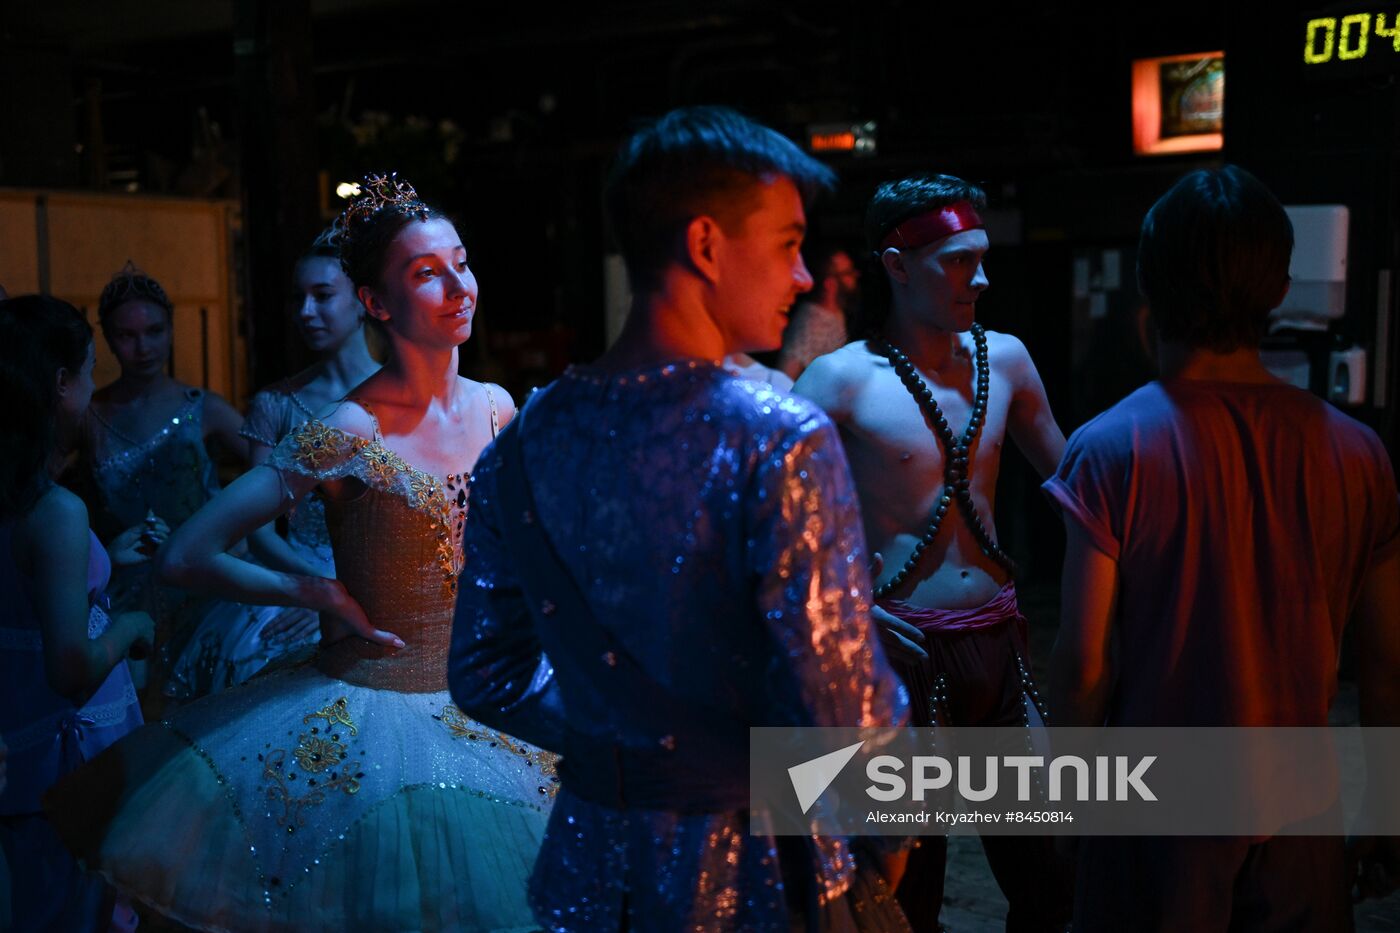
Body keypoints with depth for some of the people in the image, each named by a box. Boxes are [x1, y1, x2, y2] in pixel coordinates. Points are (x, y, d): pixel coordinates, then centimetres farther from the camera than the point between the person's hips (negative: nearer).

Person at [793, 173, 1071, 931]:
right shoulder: (841, 378, -11)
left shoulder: (1003, 358, 5)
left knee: (1044, 869, 12)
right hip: (904, 648, -5)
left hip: (999, 639, 5)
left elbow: (1064, 471, 17)